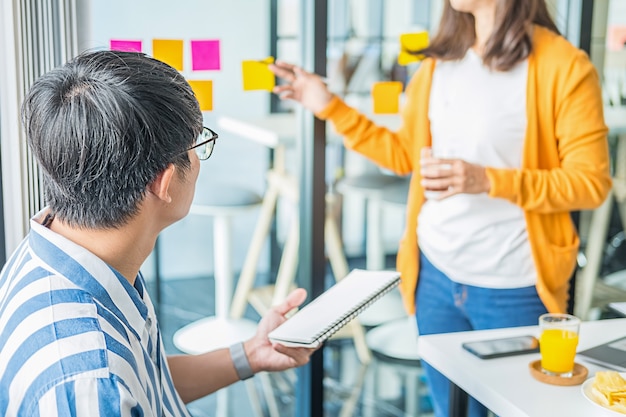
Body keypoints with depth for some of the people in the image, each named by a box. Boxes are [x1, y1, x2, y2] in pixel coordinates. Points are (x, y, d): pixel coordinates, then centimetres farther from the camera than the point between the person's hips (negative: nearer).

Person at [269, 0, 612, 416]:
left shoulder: (563, 66, -12)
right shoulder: (440, 61, 7)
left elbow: (591, 182, -12)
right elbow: (406, 154, 15)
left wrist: (489, 181, -23)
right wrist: (331, 107, 9)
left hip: (513, 290, -5)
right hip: (435, 275, 5)